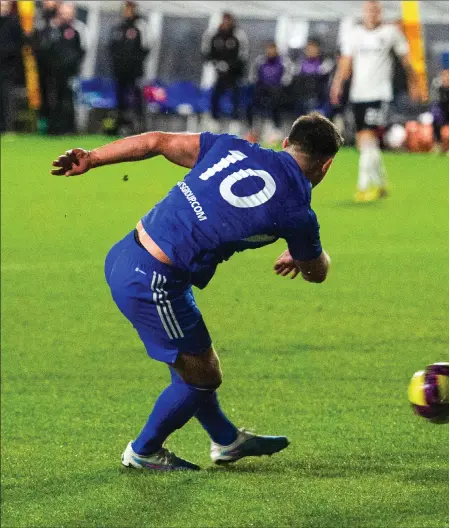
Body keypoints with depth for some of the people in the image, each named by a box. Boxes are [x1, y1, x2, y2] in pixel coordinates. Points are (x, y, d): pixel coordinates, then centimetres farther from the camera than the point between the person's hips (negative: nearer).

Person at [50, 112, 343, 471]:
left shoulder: (234, 147, 5)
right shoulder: (295, 211, -8)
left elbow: (158, 141, 5)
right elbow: (318, 272, 12)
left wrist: (90, 159, 13)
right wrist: (298, 258, 35)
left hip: (123, 256, 8)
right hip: (153, 285, -8)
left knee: (191, 360, 26)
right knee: (202, 376, 15)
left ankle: (226, 439, 45)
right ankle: (144, 452, 35)